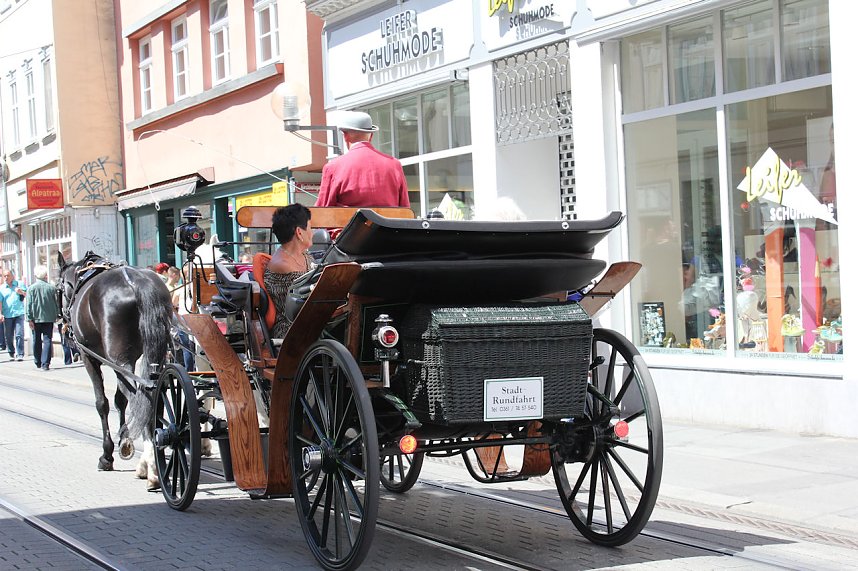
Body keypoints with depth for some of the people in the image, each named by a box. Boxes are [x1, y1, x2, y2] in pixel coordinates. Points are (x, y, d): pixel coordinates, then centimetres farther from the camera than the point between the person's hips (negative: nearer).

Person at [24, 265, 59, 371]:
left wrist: (29, 319, -4)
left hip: (36, 318, 0)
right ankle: (45, 363, -9)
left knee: (36, 341, 13)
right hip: (49, 318, 0)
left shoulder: (32, 288, -6)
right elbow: (56, 303, 3)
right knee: (47, 340, 0)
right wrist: (56, 315, 14)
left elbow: (28, 305, -7)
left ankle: (38, 363, 22)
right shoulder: (51, 288, -4)